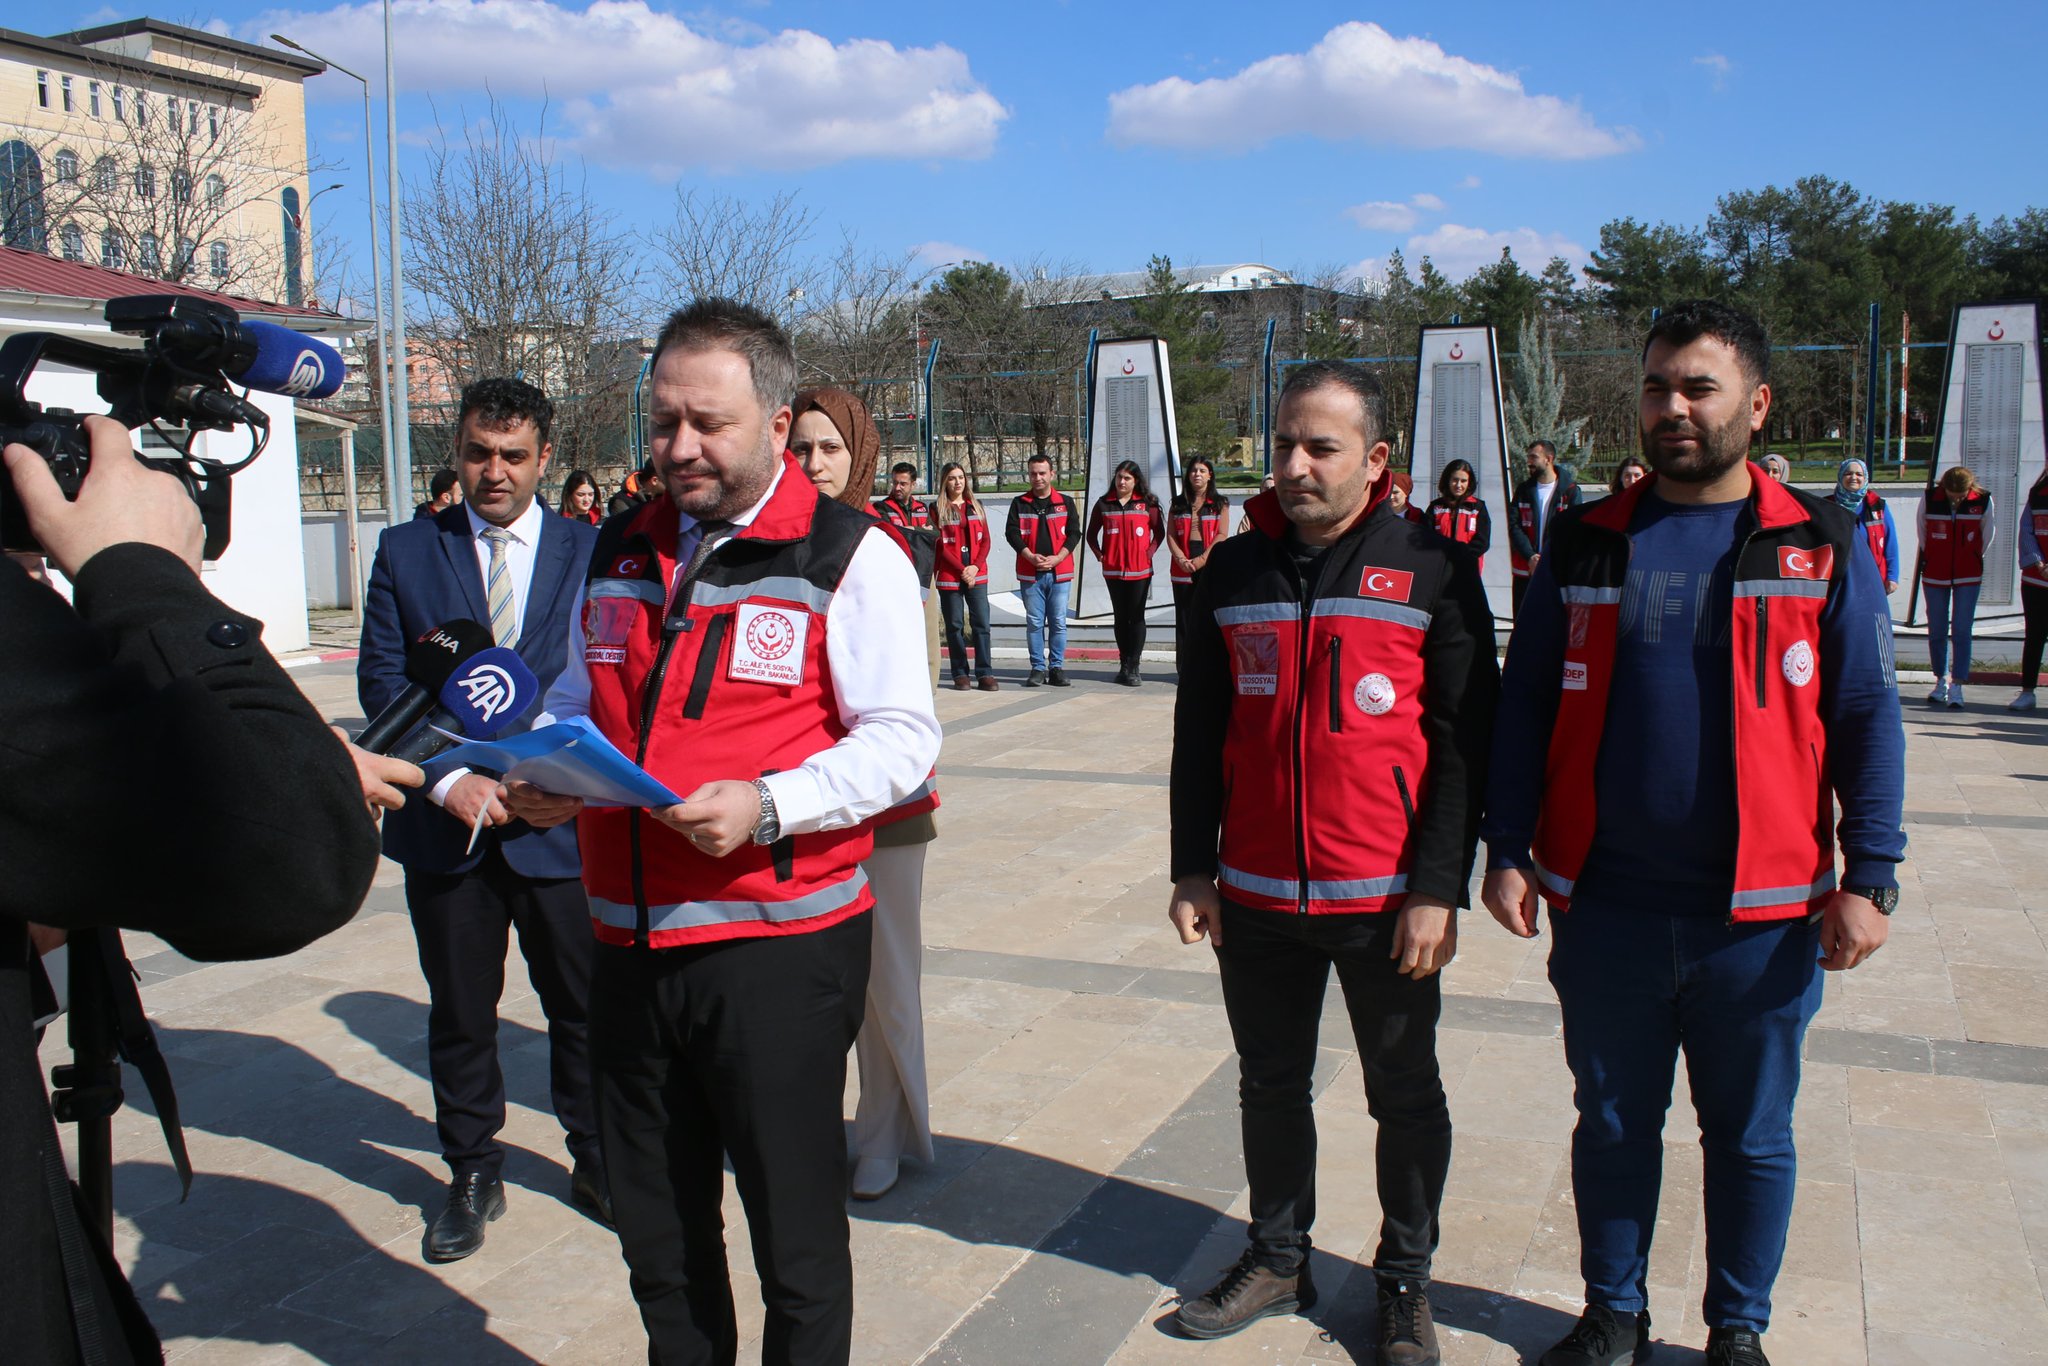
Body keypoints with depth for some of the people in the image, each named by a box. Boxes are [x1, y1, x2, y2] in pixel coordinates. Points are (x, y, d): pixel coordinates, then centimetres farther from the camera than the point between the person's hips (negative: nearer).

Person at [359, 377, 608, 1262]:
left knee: (584, 1008, 9)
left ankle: (596, 1167, 28)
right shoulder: (406, 552, 5)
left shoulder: (593, 551, 2)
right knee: (459, 1015, 13)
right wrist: (447, 777, -13)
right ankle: (472, 1178, 30)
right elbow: (381, 680, 0)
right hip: (446, 826, 1)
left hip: (561, 824, -1)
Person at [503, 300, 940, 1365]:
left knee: (795, 1237, 7)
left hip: (781, 945, -5)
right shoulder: (620, 549, 13)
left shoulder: (849, 555, -6)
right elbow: (578, 703, 22)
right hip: (630, 943, 6)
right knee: (655, 1233, 19)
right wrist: (544, 772, 1)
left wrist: (767, 805, -24)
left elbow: (902, 737, -10)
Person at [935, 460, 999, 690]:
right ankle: (960, 674, 7)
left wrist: (975, 566, -6)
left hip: (977, 574, 3)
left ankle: (985, 673, -1)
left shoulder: (976, 506, 13)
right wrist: (961, 570, -11)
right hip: (949, 576, -3)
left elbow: (985, 540, 9)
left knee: (982, 623, -3)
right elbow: (941, 545, -4)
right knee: (955, 625, 1)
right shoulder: (938, 509, 2)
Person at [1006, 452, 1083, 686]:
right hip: (1030, 573, 0)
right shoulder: (1019, 503, 8)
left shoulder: (1065, 503, 8)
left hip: (1059, 572, 0)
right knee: (1034, 622, 1)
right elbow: (1012, 533, 1)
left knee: (1058, 622, 1)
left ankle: (1057, 667, 8)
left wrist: (1057, 558, -11)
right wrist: (1031, 556, -13)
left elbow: (1074, 533, 3)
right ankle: (1038, 669, 7)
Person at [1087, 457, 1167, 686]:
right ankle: (1123, 664, 15)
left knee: (1136, 617, -3)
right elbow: (1091, 533, 12)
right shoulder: (1103, 504, 5)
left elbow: (1159, 532, 7)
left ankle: (1133, 667, -1)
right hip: (1113, 571, 2)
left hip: (1140, 570, -2)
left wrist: (1150, 552, -4)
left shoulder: (1147, 504, 1)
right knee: (1121, 618, 9)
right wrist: (1099, 555, 2)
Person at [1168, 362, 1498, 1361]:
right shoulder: (1234, 572, 5)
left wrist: (1437, 890, -11)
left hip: (1386, 900, -3)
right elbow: (1198, 734, 9)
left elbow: (1464, 740, -7)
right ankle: (1278, 1262, 34)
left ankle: (1404, 1281, 30)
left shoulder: (1433, 568, -5)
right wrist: (1192, 869, 5)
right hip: (1255, 897, 3)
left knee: (1406, 1095, 12)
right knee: (1270, 1087, 16)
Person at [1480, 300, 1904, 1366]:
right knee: (1613, 1124, 14)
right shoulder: (1587, 543, 4)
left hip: (1760, 913, -1)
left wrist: (1868, 877, -6)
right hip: (1603, 903, 1)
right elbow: (1525, 707, 6)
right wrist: (1507, 851, 0)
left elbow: (1867, 719, 1)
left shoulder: (1820, 548, 1)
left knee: (1750, 1136, 13)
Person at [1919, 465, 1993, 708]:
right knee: (1936, 631, 7)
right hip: (1934, 575, 1)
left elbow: (1987, 535, 5)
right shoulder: (1929, 500, -10)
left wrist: (1975, 559, 12)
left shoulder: (1983, 501, -10)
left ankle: (1956, 687, -4)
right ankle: (1941, 681, 20)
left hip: (1968, 576, -1)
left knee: (1961, 631, -5)